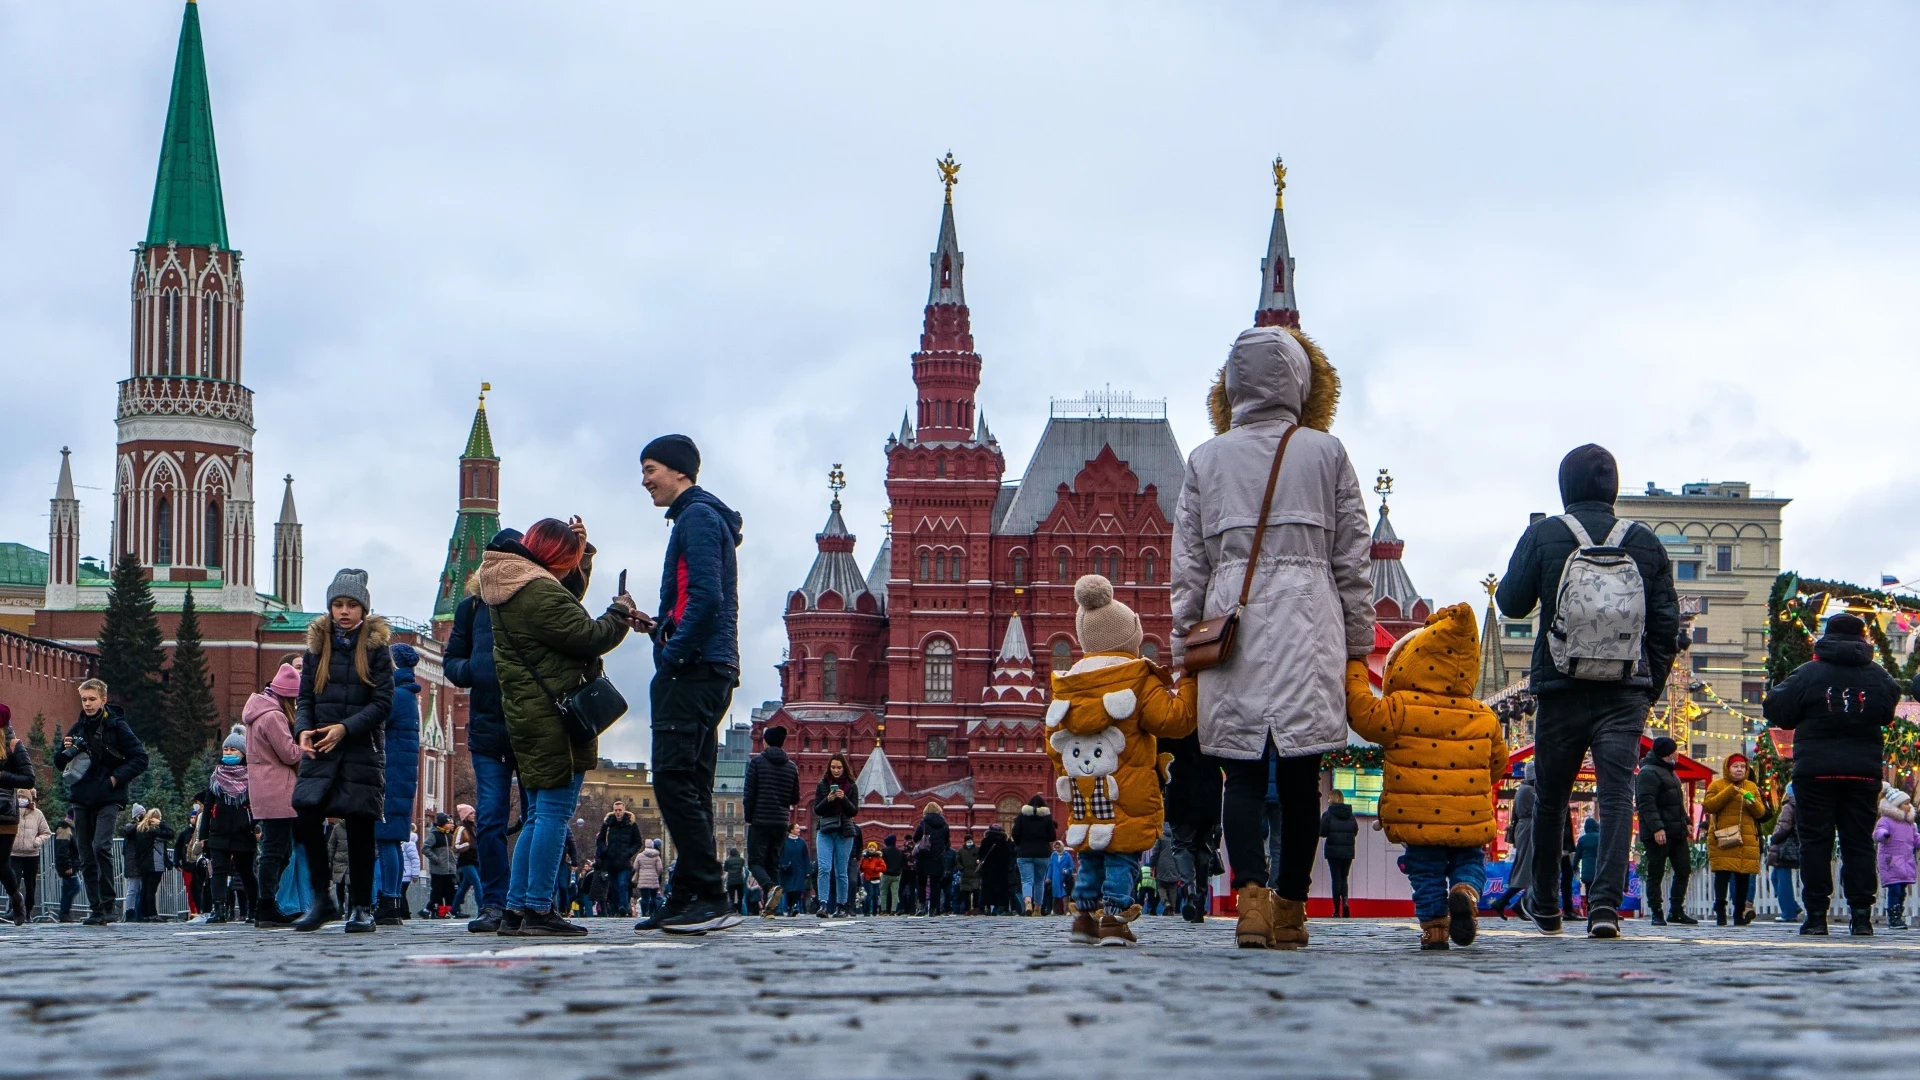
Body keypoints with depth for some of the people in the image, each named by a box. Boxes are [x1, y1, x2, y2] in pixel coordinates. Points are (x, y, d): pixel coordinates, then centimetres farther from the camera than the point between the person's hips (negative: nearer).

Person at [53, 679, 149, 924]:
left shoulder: (116, 726, -3)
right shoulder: (78, 728, 11)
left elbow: (140, 758, -4)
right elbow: (60, 764, 17)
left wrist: (116, 778, -13)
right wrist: (65, 750, -4)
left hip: (108, 799, -5)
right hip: (81, 799, 6)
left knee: (101, 847, -22)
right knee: (86, 857, 5)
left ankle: (107, 905, -16)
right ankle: (95, 909, 11)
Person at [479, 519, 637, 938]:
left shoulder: (507, 591, 16)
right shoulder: (540, 590, -15)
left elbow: (565, 609, 28)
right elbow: (588, 637, -15)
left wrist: (581, 552, 21)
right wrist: (621, 613, 2)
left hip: (523, 712, 10)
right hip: (555, 712, -10)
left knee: (540, 815, 13)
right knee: (555, 811, -9)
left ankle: (516, 909, 11)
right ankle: (539, 910, -12)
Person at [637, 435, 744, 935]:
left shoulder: (697, 517, -8)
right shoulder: (703, 517, 24)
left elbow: (707, 597, -20)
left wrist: (673, 653, -16)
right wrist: (659, 626, 12)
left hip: (692, 670, -11)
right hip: (706, 673, 11)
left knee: (674, 779, -15)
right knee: (690, 788, 9)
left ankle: (710, 899, -19)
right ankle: (686, 901, 11)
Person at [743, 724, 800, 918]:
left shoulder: (756, 762, -5)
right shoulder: (791, 766, 8)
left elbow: (749, 793, -8)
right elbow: (795, 799, 11)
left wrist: (748, 818, 3)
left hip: (760, 821, -4)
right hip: (781, 822, 4)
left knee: (755, 861, -1)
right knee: (773, 863, 9)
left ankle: (770, 887, -30)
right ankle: (769, 908, 4)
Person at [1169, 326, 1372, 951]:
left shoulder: (1205, 460, 10)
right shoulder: (1326, 453, 8)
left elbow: (1187, 566, 10)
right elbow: (1353, 557, 9)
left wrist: (1182, 649, 15)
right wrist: (1359, 641, 15)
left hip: (1230, 624, 1)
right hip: (1306, 626, 0)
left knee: (1243, 773, 0)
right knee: (1300, 775, 4)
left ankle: (1251, 892, -20)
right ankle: (1290, 907, 7)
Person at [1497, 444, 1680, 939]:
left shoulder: (1544, 535, -1)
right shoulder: (1646, 542, 6)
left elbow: (1511, 602, 2)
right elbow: (1667, 624, 6)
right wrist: (1651, 685, 15)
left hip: (1561, 688, -1)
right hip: (1625, 692, 1)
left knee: (1549, 798, 13)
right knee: (1617, 794, -5)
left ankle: (1545, 905, 26)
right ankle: (1606, 902, -20)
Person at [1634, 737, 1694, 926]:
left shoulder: (1668, 772, 21)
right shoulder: (1648, 773, -11)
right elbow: (1647, 804, -20)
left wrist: (1686, 822, 21)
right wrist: (1657, 828, -27)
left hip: (1676, 832, 10)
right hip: (1657, 833, -10)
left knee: (1684, 869, 7)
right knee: (1655, 873, -3)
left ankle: (1676, 910, 13)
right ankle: (1656, 913, 1)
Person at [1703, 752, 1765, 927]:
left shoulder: (1752, 787, 18)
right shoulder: (1716, 785, 8)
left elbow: (1760, 813, 13)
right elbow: (1708, 806, -7)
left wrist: (1753, 803, -10)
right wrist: (1729, 792, -12)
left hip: (1747, 839, 3)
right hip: (1722, 838, -3)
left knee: (1743, 876, 2)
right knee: (1722, 873, -10)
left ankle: (1740, 913, 7)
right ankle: (1720, 912, -9)